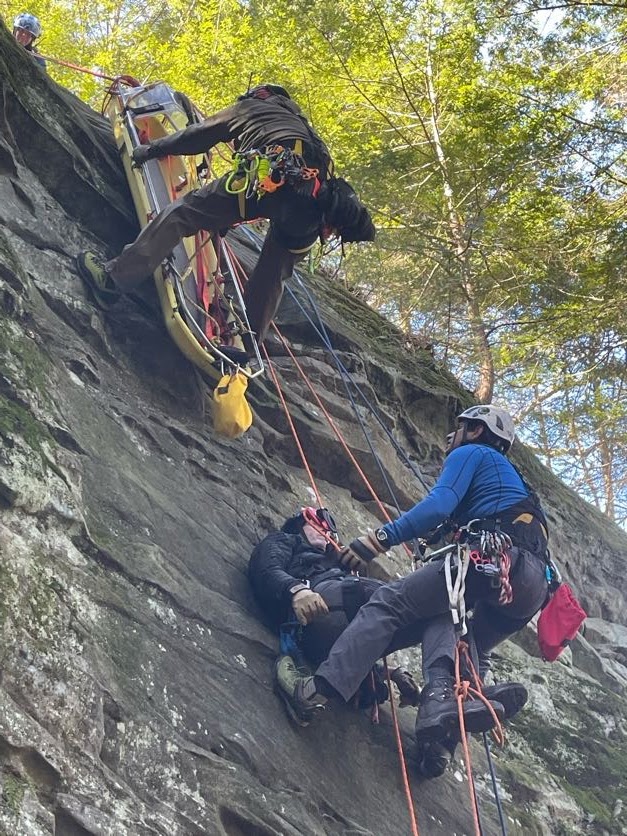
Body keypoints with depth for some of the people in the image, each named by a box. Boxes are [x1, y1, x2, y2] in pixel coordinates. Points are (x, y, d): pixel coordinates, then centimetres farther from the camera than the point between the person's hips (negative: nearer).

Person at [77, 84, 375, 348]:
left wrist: (152, 149, 44)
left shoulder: (248, 107, 29)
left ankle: (113, 279, -2)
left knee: (183, 212, 2)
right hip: (315, 204, 5)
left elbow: (197, 136, 31)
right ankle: (248, 343, 18)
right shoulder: (299, 122, 43)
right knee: (272, 274, 20)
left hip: (271, 179, -5)